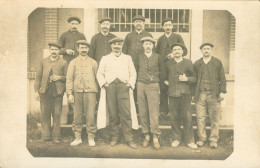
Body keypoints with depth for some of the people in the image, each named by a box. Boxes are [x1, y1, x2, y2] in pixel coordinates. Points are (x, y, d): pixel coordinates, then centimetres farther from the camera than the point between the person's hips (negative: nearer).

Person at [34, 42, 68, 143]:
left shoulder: (63, 63, 7)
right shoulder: (43, 62, 14)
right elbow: (38, 77, 12)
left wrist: (59, 77, -12)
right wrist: (36, 91, 5)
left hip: (57, 92, -2)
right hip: (44, 92, 2)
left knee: (57, 115, 0)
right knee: (45, 114, 3)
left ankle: (56, 136, 10)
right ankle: (46, 136, 12)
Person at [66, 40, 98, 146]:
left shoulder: (93, 62, 14)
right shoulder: (73, 62, 12)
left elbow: (97, 78, 14)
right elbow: (69, 79, 7)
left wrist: (97, 92, 8)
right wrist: (70, 93, -2)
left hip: (90, 91, 0)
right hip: (77, 91, 1)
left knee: (90, 116, -4)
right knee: (77, 116, 2)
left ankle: (91, 138, 5)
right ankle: (78, 137, 13)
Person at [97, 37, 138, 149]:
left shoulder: (127, 58, 19)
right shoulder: (105, 58, 19)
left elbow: (133, 73, 14)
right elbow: (99, 73, 14)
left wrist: (130, 84, -1)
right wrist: (103, 83, -2)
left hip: (123, 86, -1)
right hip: (110, 87, 1)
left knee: (126, 113, -8)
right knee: (112, 114, 0)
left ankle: (129, 139, -3)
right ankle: (114, 137, 12)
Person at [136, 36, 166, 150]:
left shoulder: (158, 58, 4)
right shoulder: (139, 58, 9)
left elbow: (163, 72, 11)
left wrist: (157, 80, 8)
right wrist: (139, 81, 9)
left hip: (153, 86, -2)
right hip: (140, 85, 2)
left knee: (153, 112, -8)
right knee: (143, 112, 2)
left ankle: (155, 138, -4)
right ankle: (146, 135, 10)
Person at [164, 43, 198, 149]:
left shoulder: (188, 63, 8)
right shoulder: (168, 63, 13)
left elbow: (194, 78, 9)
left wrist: (186, 79, -9)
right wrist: (165, 81, 11)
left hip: (185, 94, -1)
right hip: (172, 94, 2)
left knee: (187, 117, -3)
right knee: (174, 117, 3)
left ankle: (189, 140, 10)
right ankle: (176, 139, 17)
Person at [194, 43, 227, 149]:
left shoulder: (217, 62, 10)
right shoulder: (197, 64, 15)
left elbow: (222, 78, 7)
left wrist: (222, 92, -3)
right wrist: (193, 93, 7)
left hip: (213, 94, -1)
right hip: (200, 94, 1)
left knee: (214, 119, 1)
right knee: (200, 118, 2)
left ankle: (214, 140, 11)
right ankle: (201, 138, 13)